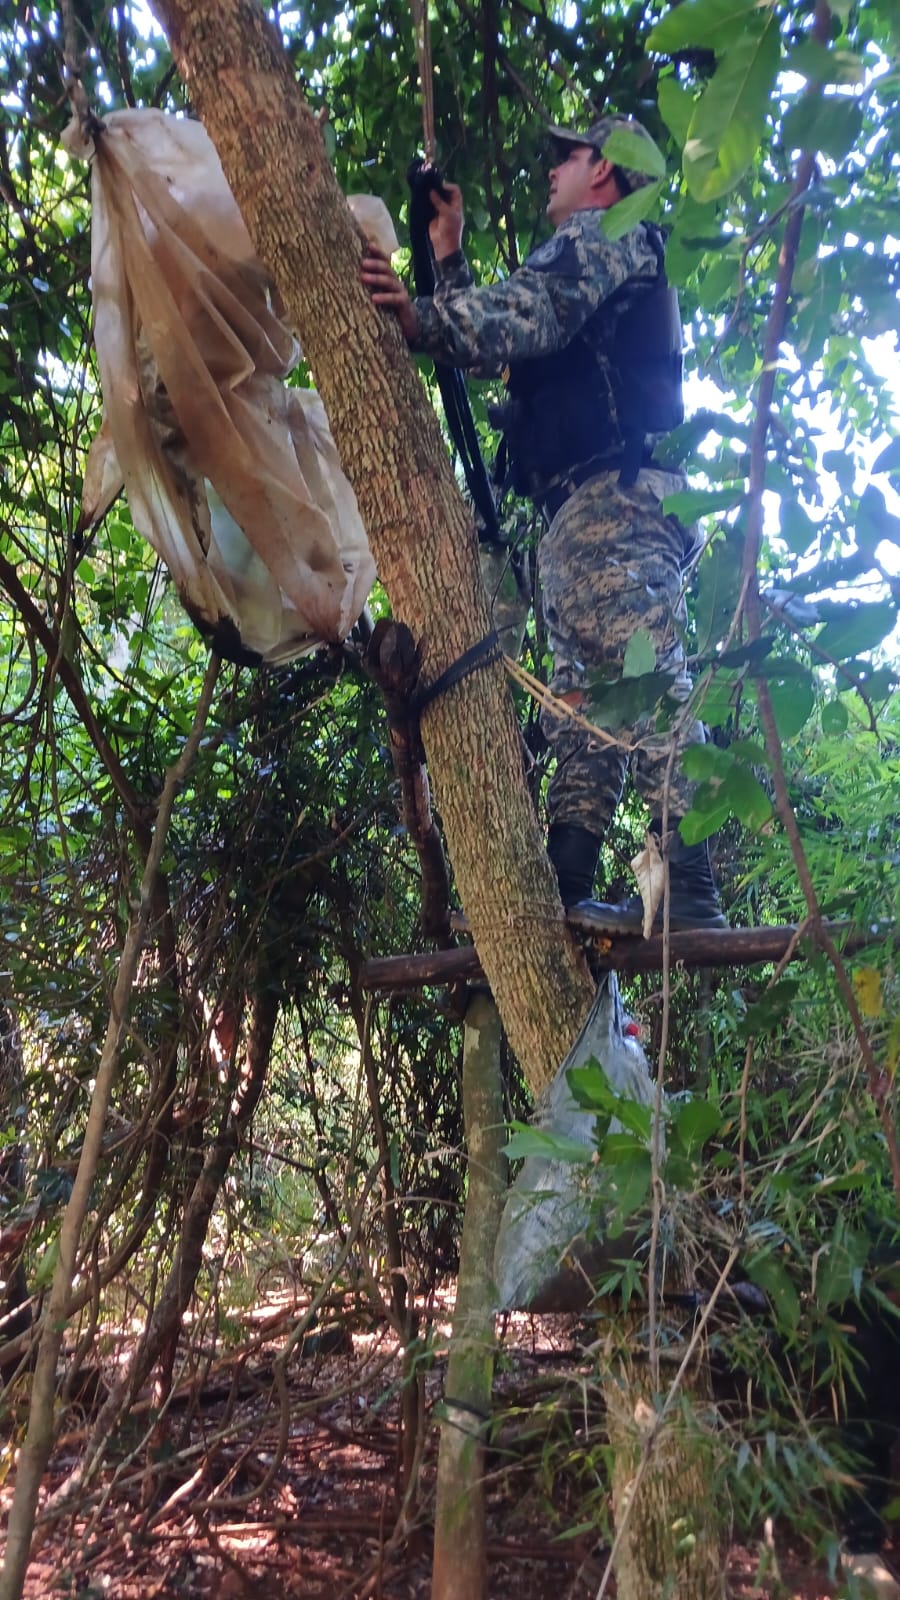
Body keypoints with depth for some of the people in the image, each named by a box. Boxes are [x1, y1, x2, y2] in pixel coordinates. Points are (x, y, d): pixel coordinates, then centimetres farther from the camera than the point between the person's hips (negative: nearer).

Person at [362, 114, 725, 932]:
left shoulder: (605, 234, 7)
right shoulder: (594, 261, 36)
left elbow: (521, 321, -12)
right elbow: (497, 346, 33)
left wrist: (414, 317, -10)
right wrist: (449, 258, 35)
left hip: (612, 497, -10)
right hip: (592, 515, 10)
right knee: (580, 708, 1)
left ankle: (688, 891, -24)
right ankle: (562, 892, -1)